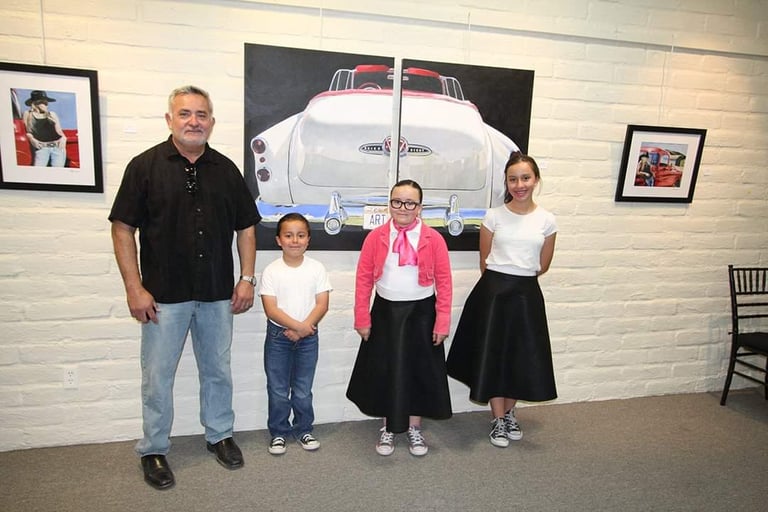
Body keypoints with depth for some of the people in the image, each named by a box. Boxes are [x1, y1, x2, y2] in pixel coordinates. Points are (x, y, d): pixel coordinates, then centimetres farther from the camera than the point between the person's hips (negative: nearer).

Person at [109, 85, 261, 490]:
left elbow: (246, 227, 8)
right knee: (157, 376, 9)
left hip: (217, 294, 3)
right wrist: (134, 288, -11)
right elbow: (123, 229, -6)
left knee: (217, 370, 16)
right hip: (163, 294, -2)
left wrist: (247, 278, 1)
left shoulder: (226, 169, 5)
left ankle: (219, 434, 35)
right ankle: (153, 450, 28)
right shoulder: (145, 166, -5)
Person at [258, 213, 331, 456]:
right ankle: (278, 433, 25)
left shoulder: (317, 268, -4)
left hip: (308, 336, 1)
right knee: (278, 390, 8)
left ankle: (303, 429, 29)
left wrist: (302, 329, -16)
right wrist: (298, 325, -20)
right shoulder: (271, 271, -7)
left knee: (303, 390, 11)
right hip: (277, 337, -1)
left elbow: (322, 304, -7)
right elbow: (271, 309, -12)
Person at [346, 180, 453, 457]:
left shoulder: (433, 239, -8)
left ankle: (414, 428, 30)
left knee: (419, 370, 10)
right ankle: (388, 428, 29)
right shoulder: (376, 237, -5)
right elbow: (363, 278, -2)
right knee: (385, 370, 10)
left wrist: (442, 321, -7)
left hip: (421, 312, 0)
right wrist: (362, 318, -4)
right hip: (385, 312, 1)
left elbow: (444, 281, -5)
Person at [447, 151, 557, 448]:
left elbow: (543, 265, 10)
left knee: (522, 357, 9)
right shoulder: (494, 216, -4)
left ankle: (509, 413, 32)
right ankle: (498, 420, 23)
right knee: (493, 355, 4)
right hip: (493, 291, -1)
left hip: (526, 294, 2)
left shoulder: (547, 221, 0)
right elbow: (484, 260, 6)